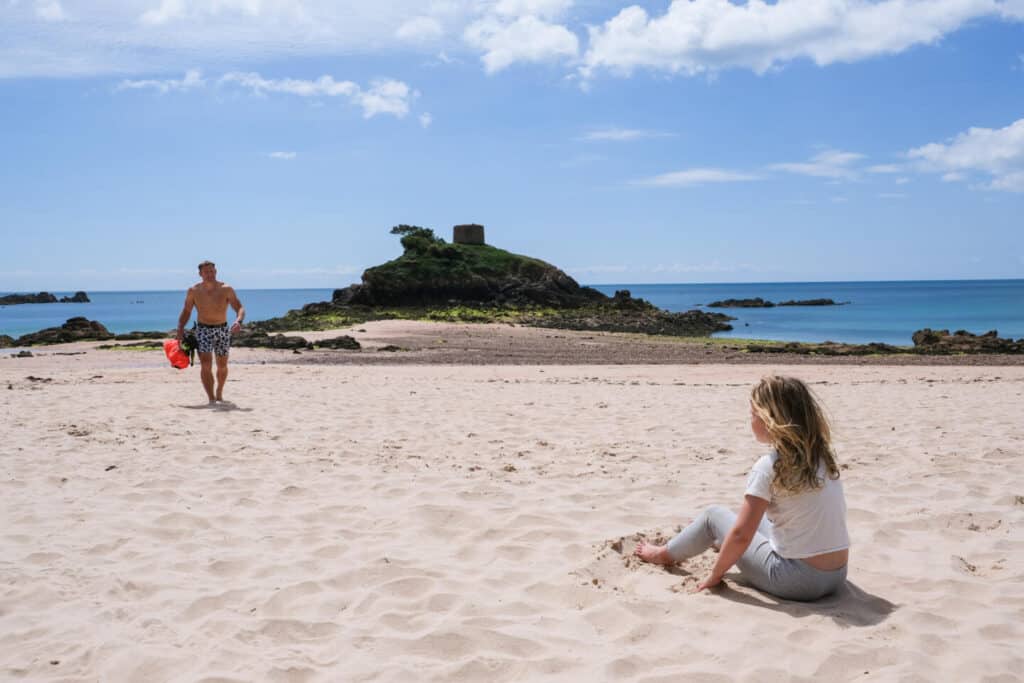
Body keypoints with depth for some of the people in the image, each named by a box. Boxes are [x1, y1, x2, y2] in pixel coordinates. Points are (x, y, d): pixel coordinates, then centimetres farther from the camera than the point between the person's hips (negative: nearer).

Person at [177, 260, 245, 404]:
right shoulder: (194, 291, -5)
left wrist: (238, 321, -34)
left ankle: (219, 393, 40)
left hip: (222, 330, 1)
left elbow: (240, 308, -13)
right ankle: (211, 399, -19)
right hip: (203, 330, -1)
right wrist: (180, 329, -10)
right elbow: (186, 312, 5)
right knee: (206, 365, -17)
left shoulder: (226, 289, -9)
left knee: (222, 366, 14)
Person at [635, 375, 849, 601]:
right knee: (752, 517, 28)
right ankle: (725, 545, 59)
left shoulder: (770, 466, -17)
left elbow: (741, 535, -15)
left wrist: (715, 575, 0)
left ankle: (666, 553, 37)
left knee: (714, 515, 13)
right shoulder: (821, 455, 3)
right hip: (836, 575, 6)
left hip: (795, 582, -6)